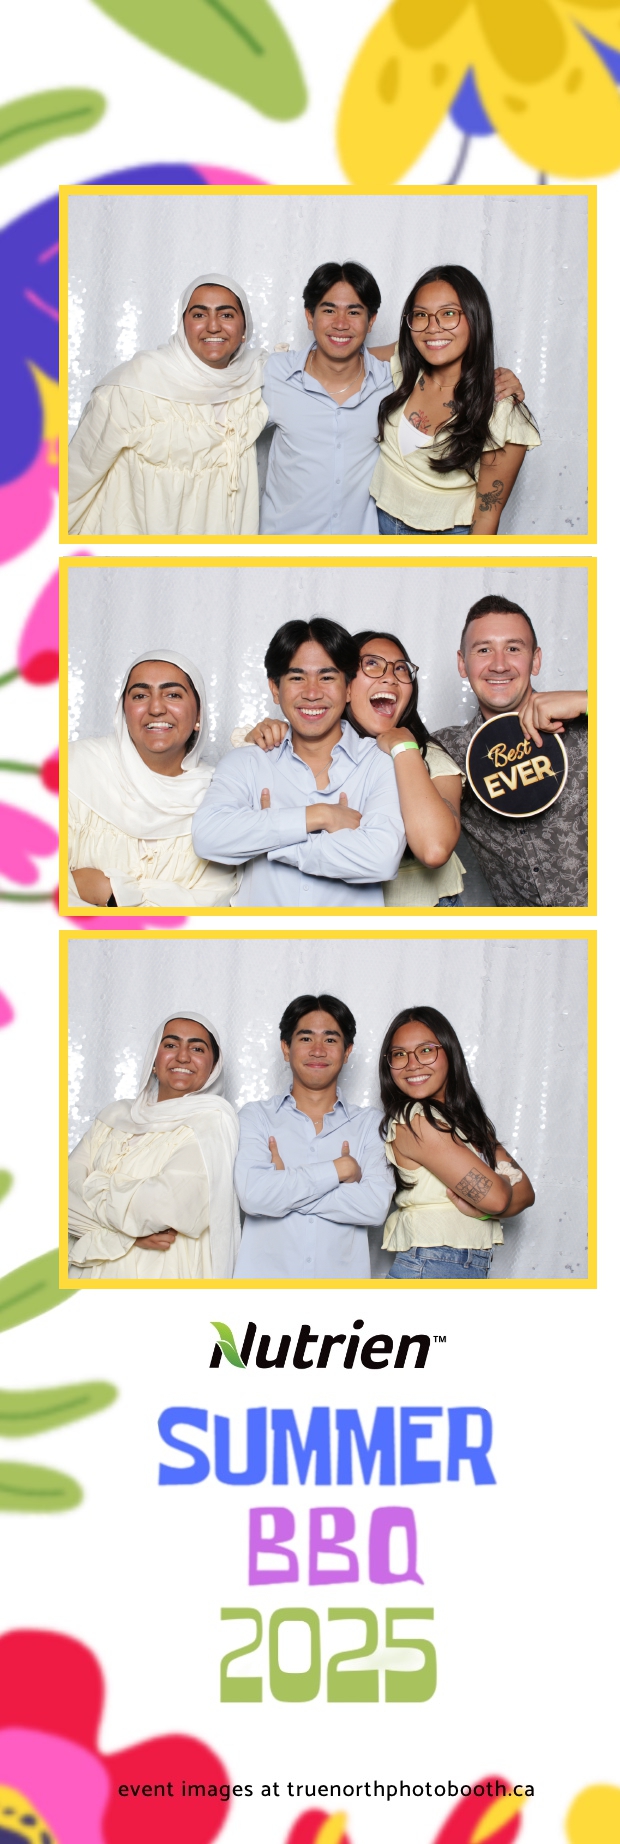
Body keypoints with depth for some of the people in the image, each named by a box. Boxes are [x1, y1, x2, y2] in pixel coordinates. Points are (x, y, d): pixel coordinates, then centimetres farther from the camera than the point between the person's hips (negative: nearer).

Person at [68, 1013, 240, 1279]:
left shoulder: (213, 1119, -7)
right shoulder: (115, 1116, 9)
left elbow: (166, 1205, -20)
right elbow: (66, 1192, -4)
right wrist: (128, 1231, -19)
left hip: (163, 1272, -4)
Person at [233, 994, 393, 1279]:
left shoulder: (369, 1124, 11)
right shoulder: (256, 1116, 9)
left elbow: (376, 1205, -4)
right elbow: (252, 1194, -6)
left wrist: (284, 1185, -6)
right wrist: (339, 1169, -4)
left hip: (342, 1275, 0)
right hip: (266, 1273, 0)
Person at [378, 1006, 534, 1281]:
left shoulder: (467, 1120, 11)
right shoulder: (413, 1122, -14)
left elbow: (524, 1193, 4)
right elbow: (494, 1196, -18)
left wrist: (476, 1206, -14)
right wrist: (500, 1177, 3)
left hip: (473, 1271, 8)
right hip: (429, 1271, -7)